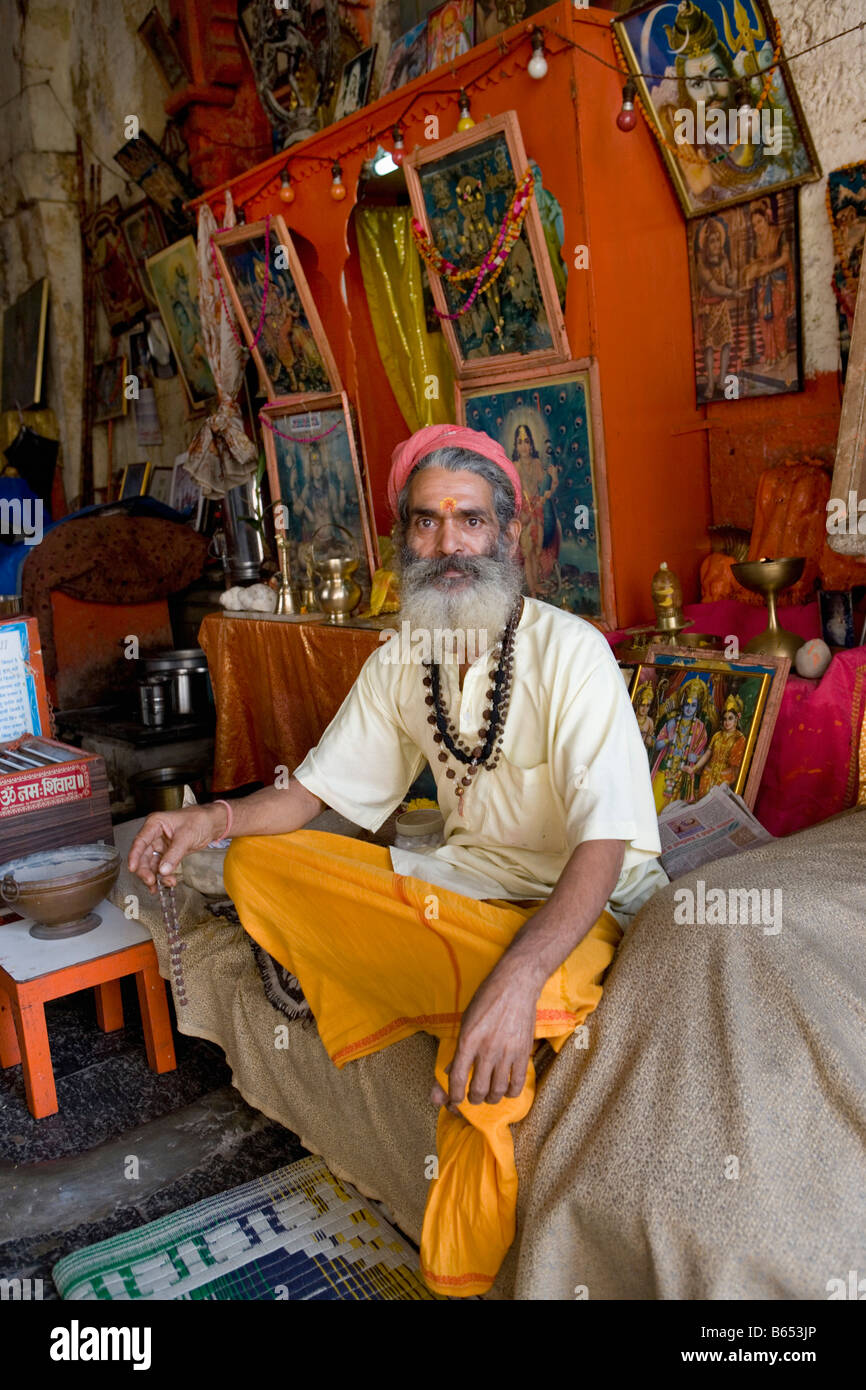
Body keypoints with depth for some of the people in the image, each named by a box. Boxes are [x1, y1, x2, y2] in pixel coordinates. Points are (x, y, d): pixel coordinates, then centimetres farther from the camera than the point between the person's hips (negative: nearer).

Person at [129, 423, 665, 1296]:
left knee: (497, 1014, -39)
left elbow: (604, 848, -27)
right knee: (255, 864, -7)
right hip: (462, 882, 6)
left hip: (574, 904, -6)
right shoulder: (399, 661, 1)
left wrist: (519, 975, -43)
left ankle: (465, 1273, -14)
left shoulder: (568, 652, -18)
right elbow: (313, 789, 8)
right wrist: (212, 820, -13)